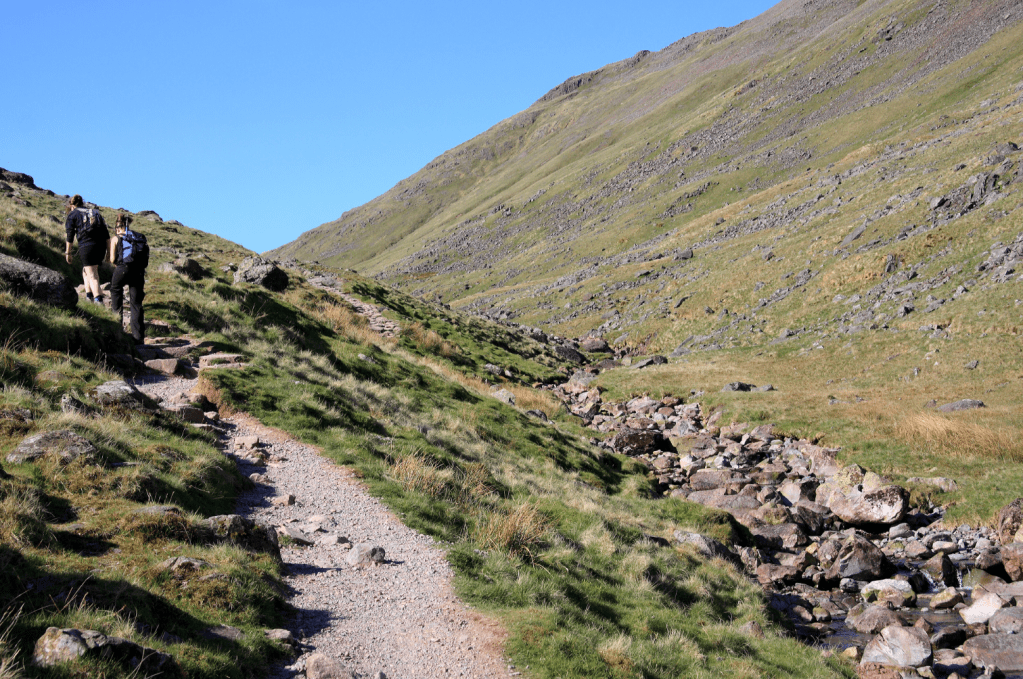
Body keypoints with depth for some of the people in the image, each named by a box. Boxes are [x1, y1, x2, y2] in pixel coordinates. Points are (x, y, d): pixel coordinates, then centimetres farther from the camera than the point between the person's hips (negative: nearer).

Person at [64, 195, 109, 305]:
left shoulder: (72, 215, 10)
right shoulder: (95, 212, 23)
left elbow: (70, 235, 2)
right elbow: (106, 233, 16)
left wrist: (67, 253, 6)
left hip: (86, 245, -5)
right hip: (101, 245, 5)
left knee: (92, 275, -6)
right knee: (86, 271, 23)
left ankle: (98, 299, -17)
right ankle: (89, 294, 15)